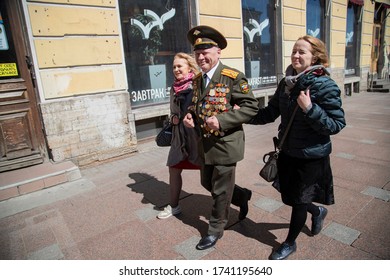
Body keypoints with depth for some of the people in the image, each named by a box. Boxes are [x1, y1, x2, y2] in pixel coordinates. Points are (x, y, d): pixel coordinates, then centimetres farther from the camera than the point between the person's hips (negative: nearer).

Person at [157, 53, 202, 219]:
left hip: (198, 134, -7)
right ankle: (173, 206, 33)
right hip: (180, 135, 7)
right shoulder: (174, 88, 11)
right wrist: (173, 118, 1)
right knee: (174, 169, 15)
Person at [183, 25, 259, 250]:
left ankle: (216, 230, 30)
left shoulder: (233, 77, -14)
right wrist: (190, 116, -2)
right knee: (208, 183, 20)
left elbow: (251, 106, -17)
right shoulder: (198, 79, 8)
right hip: (206, 144, 8)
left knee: (221, 189, 7)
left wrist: (221, 120, -26)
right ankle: (242, 195, 44)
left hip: (226, 143, -7)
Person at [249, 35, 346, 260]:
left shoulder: (325, 86, -17)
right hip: (288, 152, 6)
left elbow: (336, 124, -17)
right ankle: (318, 212, 52)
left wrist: (309, 109, -29)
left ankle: (290, 243, 36)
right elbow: (270, 113, 6)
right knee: (289, 196, 18)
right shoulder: (286, 83, 1)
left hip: (311, 155, -6)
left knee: (299, 200, 11)